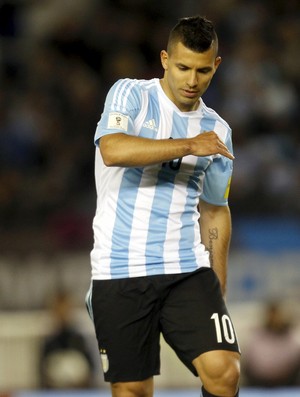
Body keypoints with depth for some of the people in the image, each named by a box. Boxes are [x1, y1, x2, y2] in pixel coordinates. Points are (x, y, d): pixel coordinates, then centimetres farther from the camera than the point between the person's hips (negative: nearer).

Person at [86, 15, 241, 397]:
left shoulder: (217, 131, 12)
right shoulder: (130, 94, 0)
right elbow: (113, 150, -21)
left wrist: (218, 289, 18)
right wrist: (189, 146, -19)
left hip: (188, 270, 3)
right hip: (119, 271, -3)